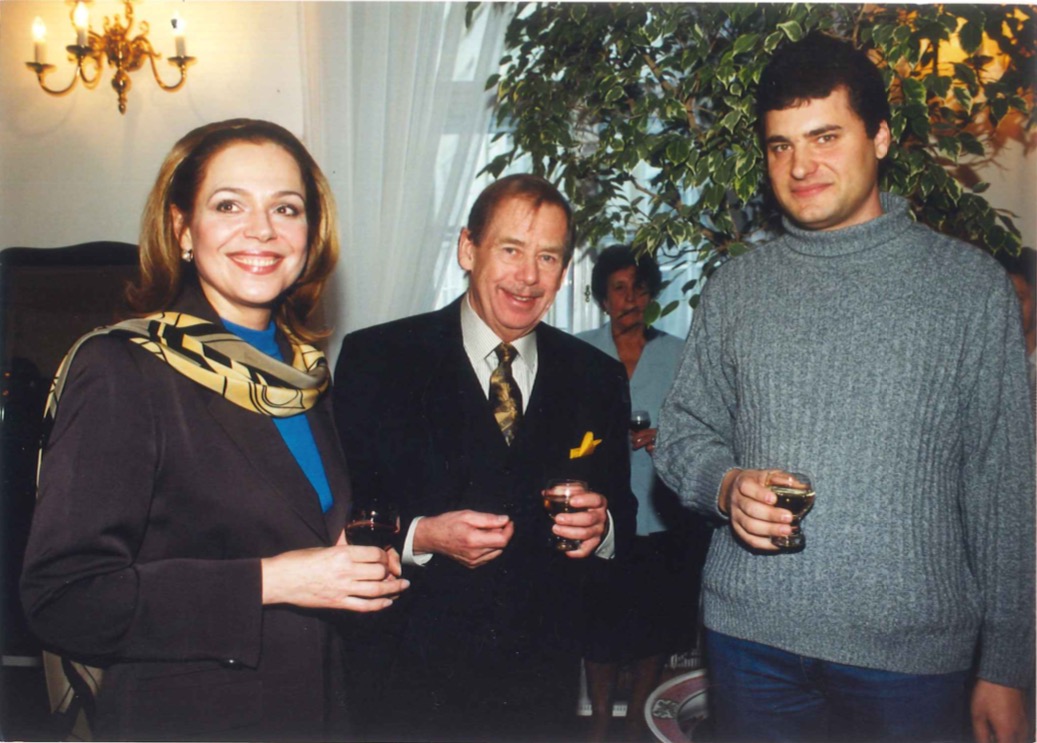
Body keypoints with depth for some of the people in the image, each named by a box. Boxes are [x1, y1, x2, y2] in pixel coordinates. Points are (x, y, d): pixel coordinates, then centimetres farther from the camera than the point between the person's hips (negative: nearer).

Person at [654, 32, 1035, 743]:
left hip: (911, 653, -2)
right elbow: (682, 429, 10)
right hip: (750, 637, 2)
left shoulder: (972, 284, -2)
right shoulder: (735, 286, 5)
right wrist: (726, 484, -12)